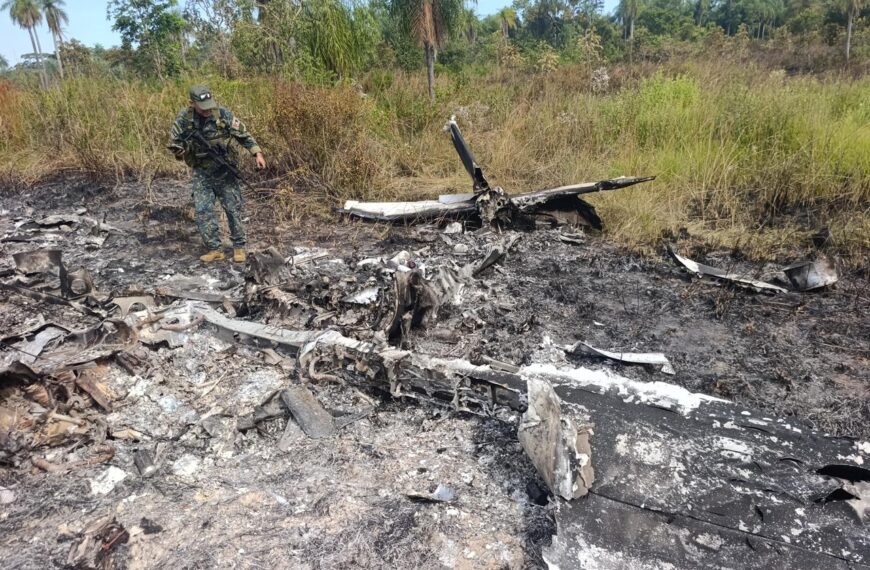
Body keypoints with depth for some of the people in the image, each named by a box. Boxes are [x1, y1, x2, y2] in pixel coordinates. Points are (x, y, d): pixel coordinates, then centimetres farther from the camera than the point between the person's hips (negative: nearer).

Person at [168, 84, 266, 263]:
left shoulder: (223, 114, -13)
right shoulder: (183, 120, -7)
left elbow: (243, 135, -8)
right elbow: (174, 145, 1)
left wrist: (257, 153, -19)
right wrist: (181, 150, -21)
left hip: (224, 171, -2)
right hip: (201, 173, 2)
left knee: (234, 209, 1)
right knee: (202, 211, -3)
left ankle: (239, 247, 15)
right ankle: (215, 250, 5)